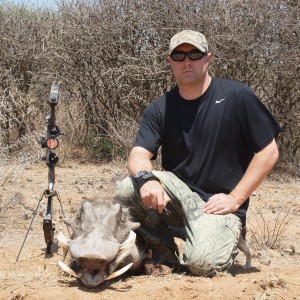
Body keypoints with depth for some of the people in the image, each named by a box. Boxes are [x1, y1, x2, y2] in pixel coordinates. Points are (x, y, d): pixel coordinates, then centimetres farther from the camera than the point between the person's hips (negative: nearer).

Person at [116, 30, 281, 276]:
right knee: (127, 189, -24)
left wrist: (235, 198, -11)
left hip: (218, 205, -3)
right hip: (176, 194, 3)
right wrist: (146, 178, -32)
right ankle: (163, 252, 2)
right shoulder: (160, 109, 3)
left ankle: (227, 240, 10)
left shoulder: (237, 96, -7)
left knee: (203, 263, -29)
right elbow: (139, 154, -8)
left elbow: (268, 152, -6)